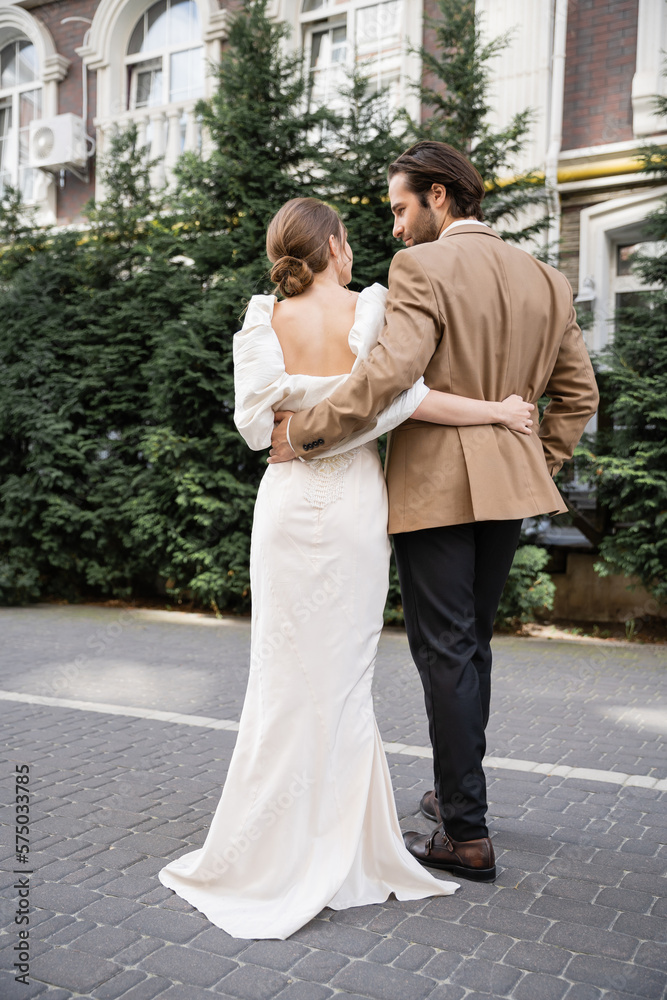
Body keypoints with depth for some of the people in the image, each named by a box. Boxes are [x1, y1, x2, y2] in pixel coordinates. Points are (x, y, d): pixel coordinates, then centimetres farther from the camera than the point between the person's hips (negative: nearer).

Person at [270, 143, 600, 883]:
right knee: (472, 642, 19)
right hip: (506, 487, 7)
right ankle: (458, 789, 34)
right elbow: (578, 395, 14)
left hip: (434, 486, -7)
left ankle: (467, 835, 8)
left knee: (445, 652, 0)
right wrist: (537, 467, 19)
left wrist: (301, 432, -16)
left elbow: (389, 372, -25)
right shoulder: (545, 280, 12)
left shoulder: (423, 269, -11)